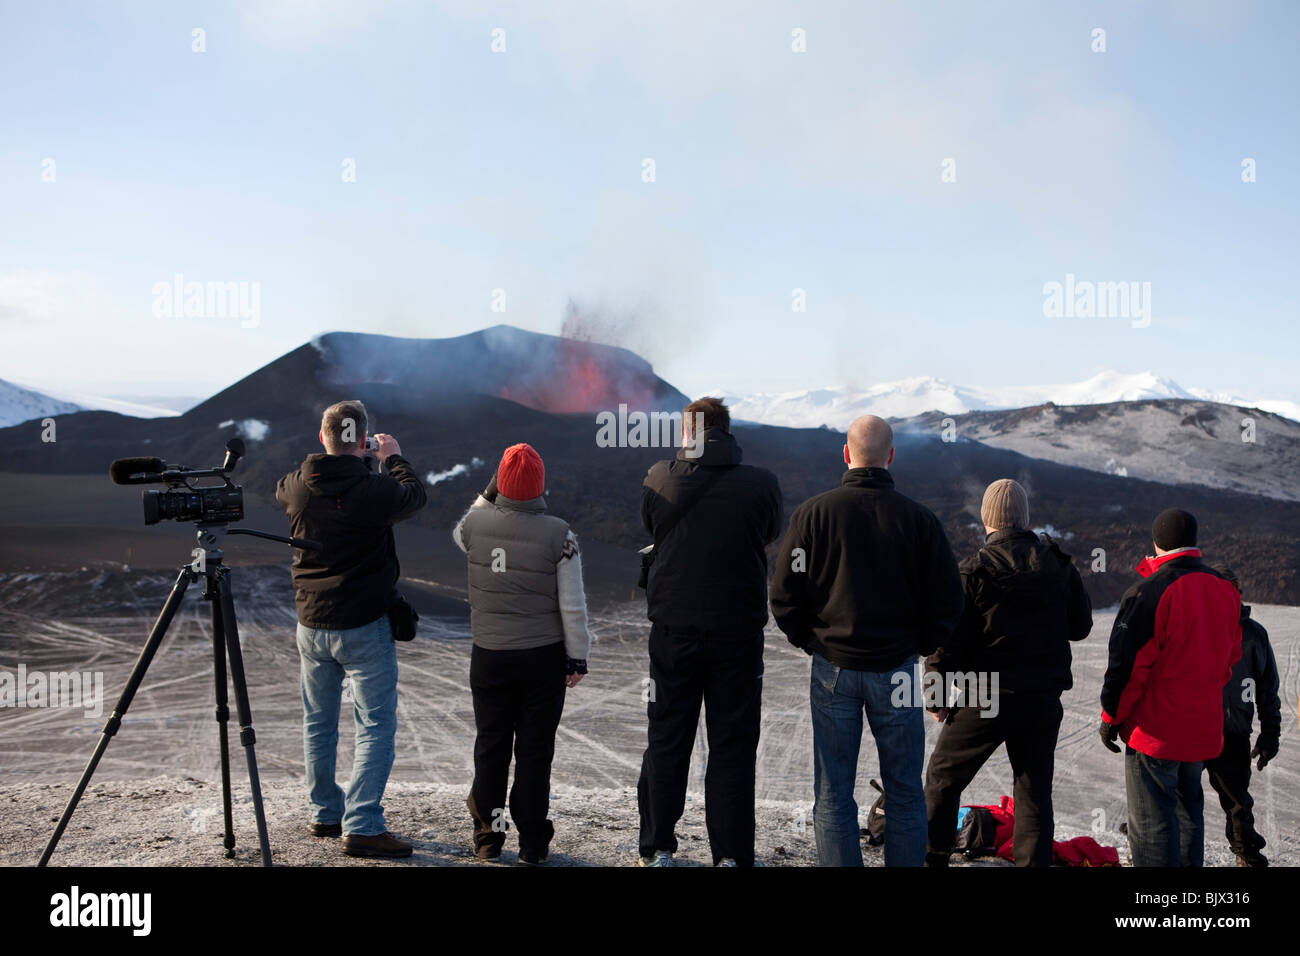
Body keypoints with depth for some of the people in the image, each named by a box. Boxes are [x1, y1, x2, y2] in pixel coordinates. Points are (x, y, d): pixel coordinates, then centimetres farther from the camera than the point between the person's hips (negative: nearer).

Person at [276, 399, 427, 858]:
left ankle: (325, 814, 28)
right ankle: (361, 826, -3)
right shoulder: (377, 489, -17)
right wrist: (394, 457, 20)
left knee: (318, 723, 18)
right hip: (364, 627, -5)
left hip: (311, 625, 5)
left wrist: (334, 460, 25)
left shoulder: (297, 486, -5)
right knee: (375, 726, 1)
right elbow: (416, 494, 4)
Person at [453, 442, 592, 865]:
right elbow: (572, 605, -9)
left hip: (489, 656, 2)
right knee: (534, 750, 6)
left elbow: (458, 536, 22)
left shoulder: (476, 524, -6)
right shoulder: (559, 535, -12)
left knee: (490, 747, 13)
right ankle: (532, 843, 14)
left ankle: (488, 837, 23)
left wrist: (487, 496, 17)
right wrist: (577, 657, 1)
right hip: (543, 656, -2)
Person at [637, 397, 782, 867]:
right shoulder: (761, 483, -8)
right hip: (739, 632, -1)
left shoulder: (659, 480, -5)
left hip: (673, 630, 1)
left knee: (666, 740, 13)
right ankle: (731, 854, 10)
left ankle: (657, 849, 22)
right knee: (732, 745, 8)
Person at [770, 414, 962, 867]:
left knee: (833, 794, 8)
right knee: (904, 791, 12)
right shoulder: (919, 518, -3)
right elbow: (947, 598, -1)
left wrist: (810, 641, 9)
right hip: (897, 669, 1)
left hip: (833, 670, 0)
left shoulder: (813, 512, -5)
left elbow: (785, 595, -6)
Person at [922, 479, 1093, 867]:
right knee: (1035, 791, 12)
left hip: (986, 696, -3)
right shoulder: (1059, 564, 2)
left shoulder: (973, 570, -10)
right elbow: (1081, 626, 12)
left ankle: (932, 856, 15)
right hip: (1044, 698, 4)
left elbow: (948, 640, -10)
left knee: (943, 777, 12)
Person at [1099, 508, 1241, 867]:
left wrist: (1111, 716, -6)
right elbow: (1230, 658, 15)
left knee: (1152, 818, 0)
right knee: (1188, 810, 20)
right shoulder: (1225, 591, 4)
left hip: (1155, 727, -7)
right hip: (1204, 727, 7)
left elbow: (1127, 663, -17)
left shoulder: (1149, 592, -19)